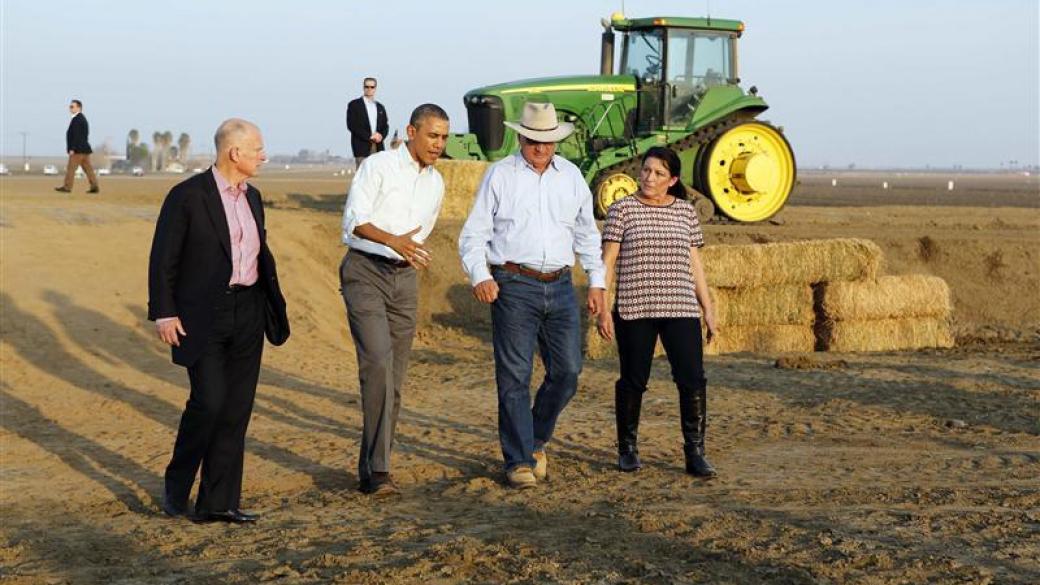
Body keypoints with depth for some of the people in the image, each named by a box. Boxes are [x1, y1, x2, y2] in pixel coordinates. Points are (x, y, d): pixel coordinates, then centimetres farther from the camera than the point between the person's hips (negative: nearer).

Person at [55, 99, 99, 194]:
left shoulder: (77, 119, -14)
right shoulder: (83, 118, 18)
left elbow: (76, 135, -20)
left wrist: (72, 149, -21)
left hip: (78, 149, -10)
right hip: (84, 149, 10)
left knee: (71, 167, -5)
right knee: (88, 168, 7)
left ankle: (67, 187, -2)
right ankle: (94, 187, 4)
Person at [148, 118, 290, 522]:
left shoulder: (252, 197, 12)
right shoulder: (187, 196, -8)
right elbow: (163, 259, -8)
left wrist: (274, 308, 17)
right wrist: (164, 313, -13)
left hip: (247, 314, 7)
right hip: (203, 317, -7)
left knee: (236, 410, 5)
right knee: (209, 400, -13)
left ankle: (218, 503, 12)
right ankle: (176, 486, 10)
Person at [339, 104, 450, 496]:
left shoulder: (436, 184, 14)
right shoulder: (379, 166, -5)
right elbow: (354, 220, -16)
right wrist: (393, 240, -31)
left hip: (404, 277, 6)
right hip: (365, 272, -6)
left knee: (395, 379, 5)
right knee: (378, 363, -21)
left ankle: (371, 470, 14)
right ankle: (379, 469, -21)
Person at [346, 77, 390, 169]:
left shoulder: (380, 107, 19)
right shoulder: (354, 105, 3)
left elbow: (385, 126, 16)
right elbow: (351, 125, -6)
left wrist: (381, 136, -7)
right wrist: (369, 136, -12)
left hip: (378, 147, 5)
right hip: (362, 146, -4)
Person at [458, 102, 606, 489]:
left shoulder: (571, 176, 13)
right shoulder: (499, 175, 2)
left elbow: (586, 234, 22)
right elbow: (474, 233, 0)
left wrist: (596, 282, 17)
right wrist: (479, 276, -15)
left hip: (560, 287, 4)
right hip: (514, 286, -4)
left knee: (567, 371, 2)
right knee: (514, 377, -3)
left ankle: (536, 441, 24)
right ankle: (519, 461, 4)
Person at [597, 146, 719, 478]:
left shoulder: (685, 211, 10)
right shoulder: (622, 209, 2)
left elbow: (694, 263, 14)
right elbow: (608, 261, -1)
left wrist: (708, 310, 11)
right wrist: (602, 308, -8)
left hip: (681, 310, 2)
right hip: (634, 310, -2)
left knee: (693, 380, -7)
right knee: (633, 382, 8)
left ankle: (695, 454, 1)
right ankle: (627, 449, 24)